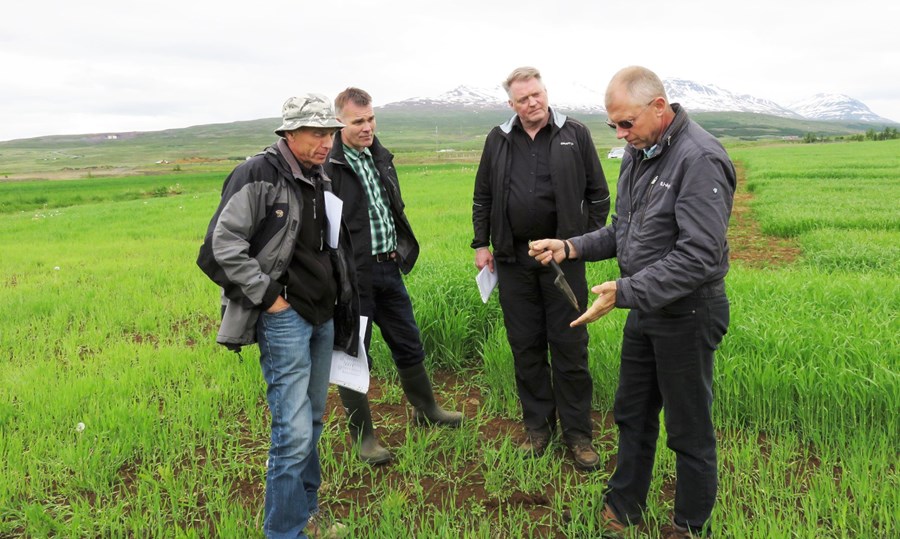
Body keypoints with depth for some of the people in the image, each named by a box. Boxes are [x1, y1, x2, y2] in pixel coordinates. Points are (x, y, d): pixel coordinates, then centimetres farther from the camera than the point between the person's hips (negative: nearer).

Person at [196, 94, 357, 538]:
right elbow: (222, 245, -17)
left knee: (312, 420, 17)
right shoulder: (258, 175, -13)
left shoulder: (319, 180, 12)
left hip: (323, 316, 8)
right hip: (284, 318, -8)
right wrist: (267, 296, -15)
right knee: (293, 432, -7)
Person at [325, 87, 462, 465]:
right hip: (352, 275, -7)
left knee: (409, 345, 19)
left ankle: (426, 410, 41)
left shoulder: (381, 157, 11)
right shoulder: (327, 166, -14)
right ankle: (363, 437, 23)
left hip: (388, 267, 7)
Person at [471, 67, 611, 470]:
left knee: (569, 347, 2)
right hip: (513, 258, 3)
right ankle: (537, 426, 25)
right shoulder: (499, 140, 8)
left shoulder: (575, 134, 2)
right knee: (525, 347, 9)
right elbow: (483, 197, 14)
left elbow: (598, 193, 5)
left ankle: (578, 433, 16)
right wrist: (481, 244, 8)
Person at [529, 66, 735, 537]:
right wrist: (571, 247, 1)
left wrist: (624, 293, -30)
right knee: (632, 414, 21)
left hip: (687, 313, -8)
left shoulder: (700, 159, -22)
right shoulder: (637, 153, 6)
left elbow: (699, 256, -27)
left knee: (689, 429, 10)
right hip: (645, 306, 9)